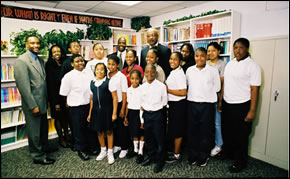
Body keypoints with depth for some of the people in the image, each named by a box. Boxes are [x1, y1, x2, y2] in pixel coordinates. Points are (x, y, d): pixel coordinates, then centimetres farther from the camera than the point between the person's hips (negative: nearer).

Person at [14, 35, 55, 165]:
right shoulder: (21, 61, -14)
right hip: (33, 105, -7)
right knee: (34, 132, 9)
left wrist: (46, 101, 11)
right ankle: (38, 156, 26)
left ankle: (44, 149, 41)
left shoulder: (40, 60, 11)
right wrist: (33, 106, -18)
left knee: (44, 129, 21)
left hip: (42, 103, 7)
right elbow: (23, 86, -19)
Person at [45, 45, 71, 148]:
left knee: (66, 117, 13)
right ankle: (61, 139, 24)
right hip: (55, 96, -4)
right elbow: (50, 84, -11)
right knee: (58, 117, 10)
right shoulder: (50, 65, -9)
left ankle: (66, 136, 28)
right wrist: (55, 102, -14)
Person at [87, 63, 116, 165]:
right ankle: (103, 151, 35)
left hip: (107, 110, -4)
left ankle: (110, 153, 24)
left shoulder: (109, 82, -8)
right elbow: (92, 99, 12)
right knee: (99, 131, 15)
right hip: (96, 110, 5)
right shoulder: (92, 83, 7)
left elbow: (115, 98, -9)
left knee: (109, 131, 6)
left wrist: (114, 113, -12)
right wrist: (90, 113, 12)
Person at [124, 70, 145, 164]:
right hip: (131, 113, 5)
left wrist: (142, 120, -12)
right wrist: (126, 116, 12)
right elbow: (127, 104, 10)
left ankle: (140, 152, 23)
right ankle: (135, 150, 35)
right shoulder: (129, 90, 3)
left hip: (139, 113, -4)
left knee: (141, 133, 7)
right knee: (134, 133, 15)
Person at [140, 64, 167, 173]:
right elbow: (141, 101, 12)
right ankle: (151, 157, 37)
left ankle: (160, 161, 22)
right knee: (148, 138, 16)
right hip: (146, 114, 5)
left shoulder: (161, 86, -8)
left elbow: (164, 101, -2)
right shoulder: (142, 87, 4)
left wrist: (156, 107, -4)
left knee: (159, 138, 4)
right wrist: (143, 107, 6)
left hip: (157, 114, -4)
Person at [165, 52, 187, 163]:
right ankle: (174, 149, 37)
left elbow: (183, 92, -23)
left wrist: (167, 90, -17)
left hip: (178, 104, -9)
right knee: (172, 128, 19)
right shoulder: (172, 72, 10)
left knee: (177, 130, 4)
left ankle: (176, 154, 20)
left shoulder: (180, 74, -18)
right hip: (172, 104, 9)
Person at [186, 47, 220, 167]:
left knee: (205, 131, 7)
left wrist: (205, 93, 2)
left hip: (207, 104, -2)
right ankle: (193, 155, 27)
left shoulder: (213, 71, -2)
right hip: (192, 103, 3)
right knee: (192, 130, 10)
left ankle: (203, 157, 25)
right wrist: (194, 94, 6)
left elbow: (217, 88, 1)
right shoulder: (189, 70, 5)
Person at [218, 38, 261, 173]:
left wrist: (252, 111, -16)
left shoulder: (252, 66, -10)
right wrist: (220, 101, 12)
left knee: (241, 136, 8)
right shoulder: (229, 63, 9)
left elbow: (254, 90, -13)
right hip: (227, 104, 6)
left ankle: (240, 162, 28)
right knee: (226, 131, 19)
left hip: (242, 106, -6)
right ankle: (227, 153, 42)